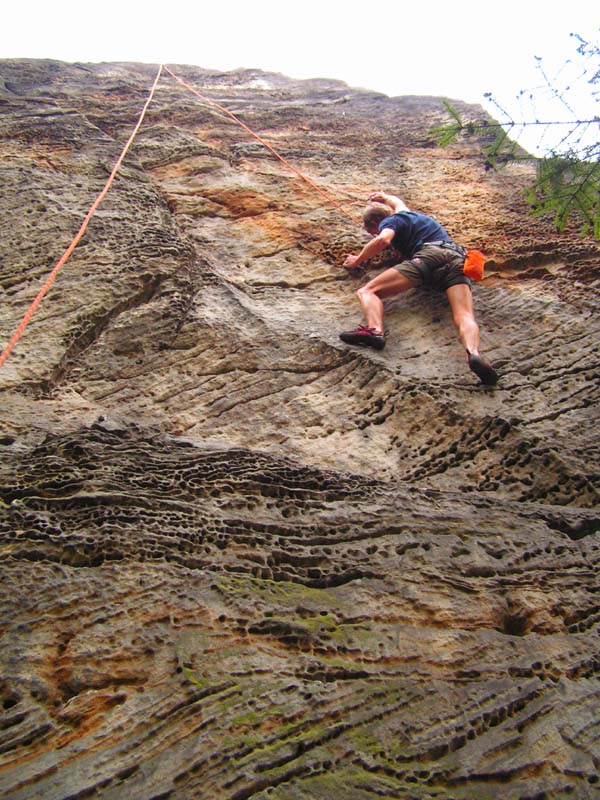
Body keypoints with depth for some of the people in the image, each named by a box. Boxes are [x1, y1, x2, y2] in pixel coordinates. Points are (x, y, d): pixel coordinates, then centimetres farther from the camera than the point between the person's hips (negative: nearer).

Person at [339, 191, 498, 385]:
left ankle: (375, 330, -37)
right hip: (457, 258, 7)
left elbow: (383, 239, -5)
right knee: (464, 317, -18)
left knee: (367, 291, -6)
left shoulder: (389, 221, 18)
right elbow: (396, 202, 63)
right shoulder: (407, 213, 39)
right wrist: (384, 197, 82)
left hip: (429, 254, -6)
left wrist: (358, 260, 9)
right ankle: (473, 353, -50)